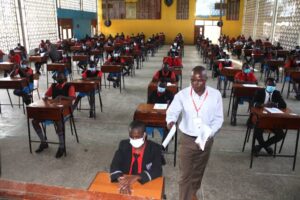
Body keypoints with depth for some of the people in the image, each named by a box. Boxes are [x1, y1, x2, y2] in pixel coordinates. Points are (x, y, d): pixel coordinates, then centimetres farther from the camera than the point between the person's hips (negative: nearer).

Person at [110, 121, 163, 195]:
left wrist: (136, 177, -31)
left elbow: (157, 170, -18)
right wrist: (121, 180, -30)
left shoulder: (154, 148, -8)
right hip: (126, 182, 2)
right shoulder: (124, 145, -1)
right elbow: (114, 165, -10)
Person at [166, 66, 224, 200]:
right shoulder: (182, 95, -13)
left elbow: (218, 118, -5)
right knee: (185, 174, 3)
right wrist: (171, 121, -34)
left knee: (198, 171, 23)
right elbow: (172, 112, -11)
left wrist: (210, 133, -20)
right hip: (187, 139, -2)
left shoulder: (215, 95, -11)